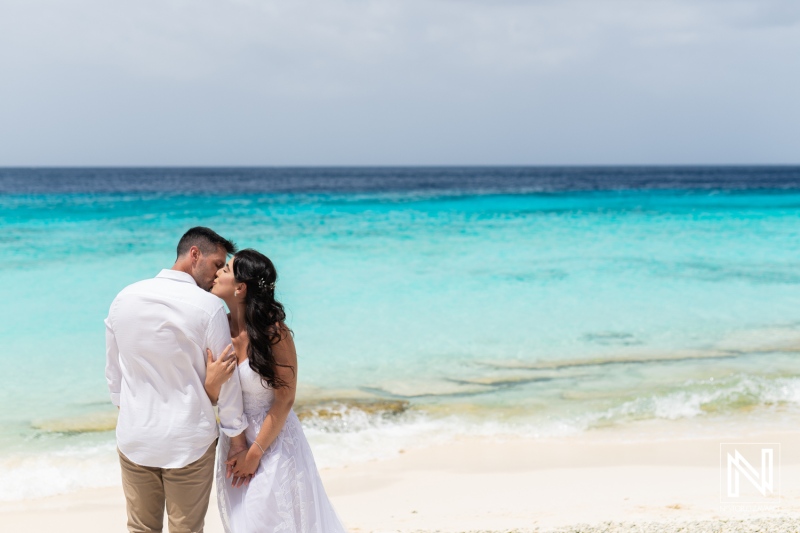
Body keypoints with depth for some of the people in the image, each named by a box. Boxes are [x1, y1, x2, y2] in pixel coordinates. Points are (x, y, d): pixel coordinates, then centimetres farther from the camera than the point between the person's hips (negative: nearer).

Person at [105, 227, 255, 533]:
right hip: (188, 442, -4)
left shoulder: (124, 298, -1)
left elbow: (113, 371, 8)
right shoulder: (208, 306, -15)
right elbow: (226, 378, -9)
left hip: (133, 438, 4)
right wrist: (238, 441, 1)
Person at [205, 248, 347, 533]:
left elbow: (285, 400, -15)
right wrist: (212, 382, -22)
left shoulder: (274, 332, -19)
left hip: (272, 442, -5)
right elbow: (212, 398, 1)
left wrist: (255, 454, -12)